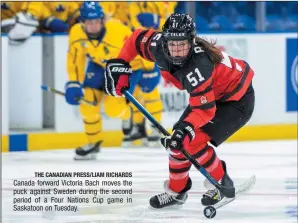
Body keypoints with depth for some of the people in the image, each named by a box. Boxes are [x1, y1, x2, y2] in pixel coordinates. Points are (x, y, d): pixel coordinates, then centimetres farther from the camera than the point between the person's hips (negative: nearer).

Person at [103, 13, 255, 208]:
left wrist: (186, 128, -51)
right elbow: (137, 38, 2)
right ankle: (177, 191, 24)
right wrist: (119, 64, -3)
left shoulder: (198, 66, -39)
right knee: (177, 142, 4)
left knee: (192, 142, -20)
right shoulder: (159, 47, -18)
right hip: (209, 94, 8)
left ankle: (222, 184, 1)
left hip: (236, 99, -8)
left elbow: (205, 109, -38)